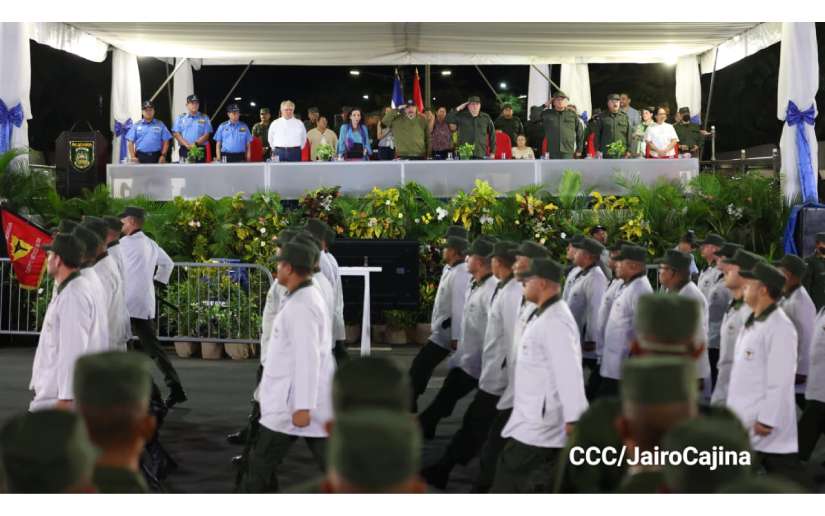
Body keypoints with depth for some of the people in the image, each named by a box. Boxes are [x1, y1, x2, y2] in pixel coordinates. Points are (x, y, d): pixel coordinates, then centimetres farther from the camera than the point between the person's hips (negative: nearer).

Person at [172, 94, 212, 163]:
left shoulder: (204, 118, 9)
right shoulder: (180, 118, 11)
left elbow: (206, 135, 1)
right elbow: (176, 134, 2)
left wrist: (196, 144, -15)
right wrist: (187, 145, -13)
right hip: (185, 150, 0)